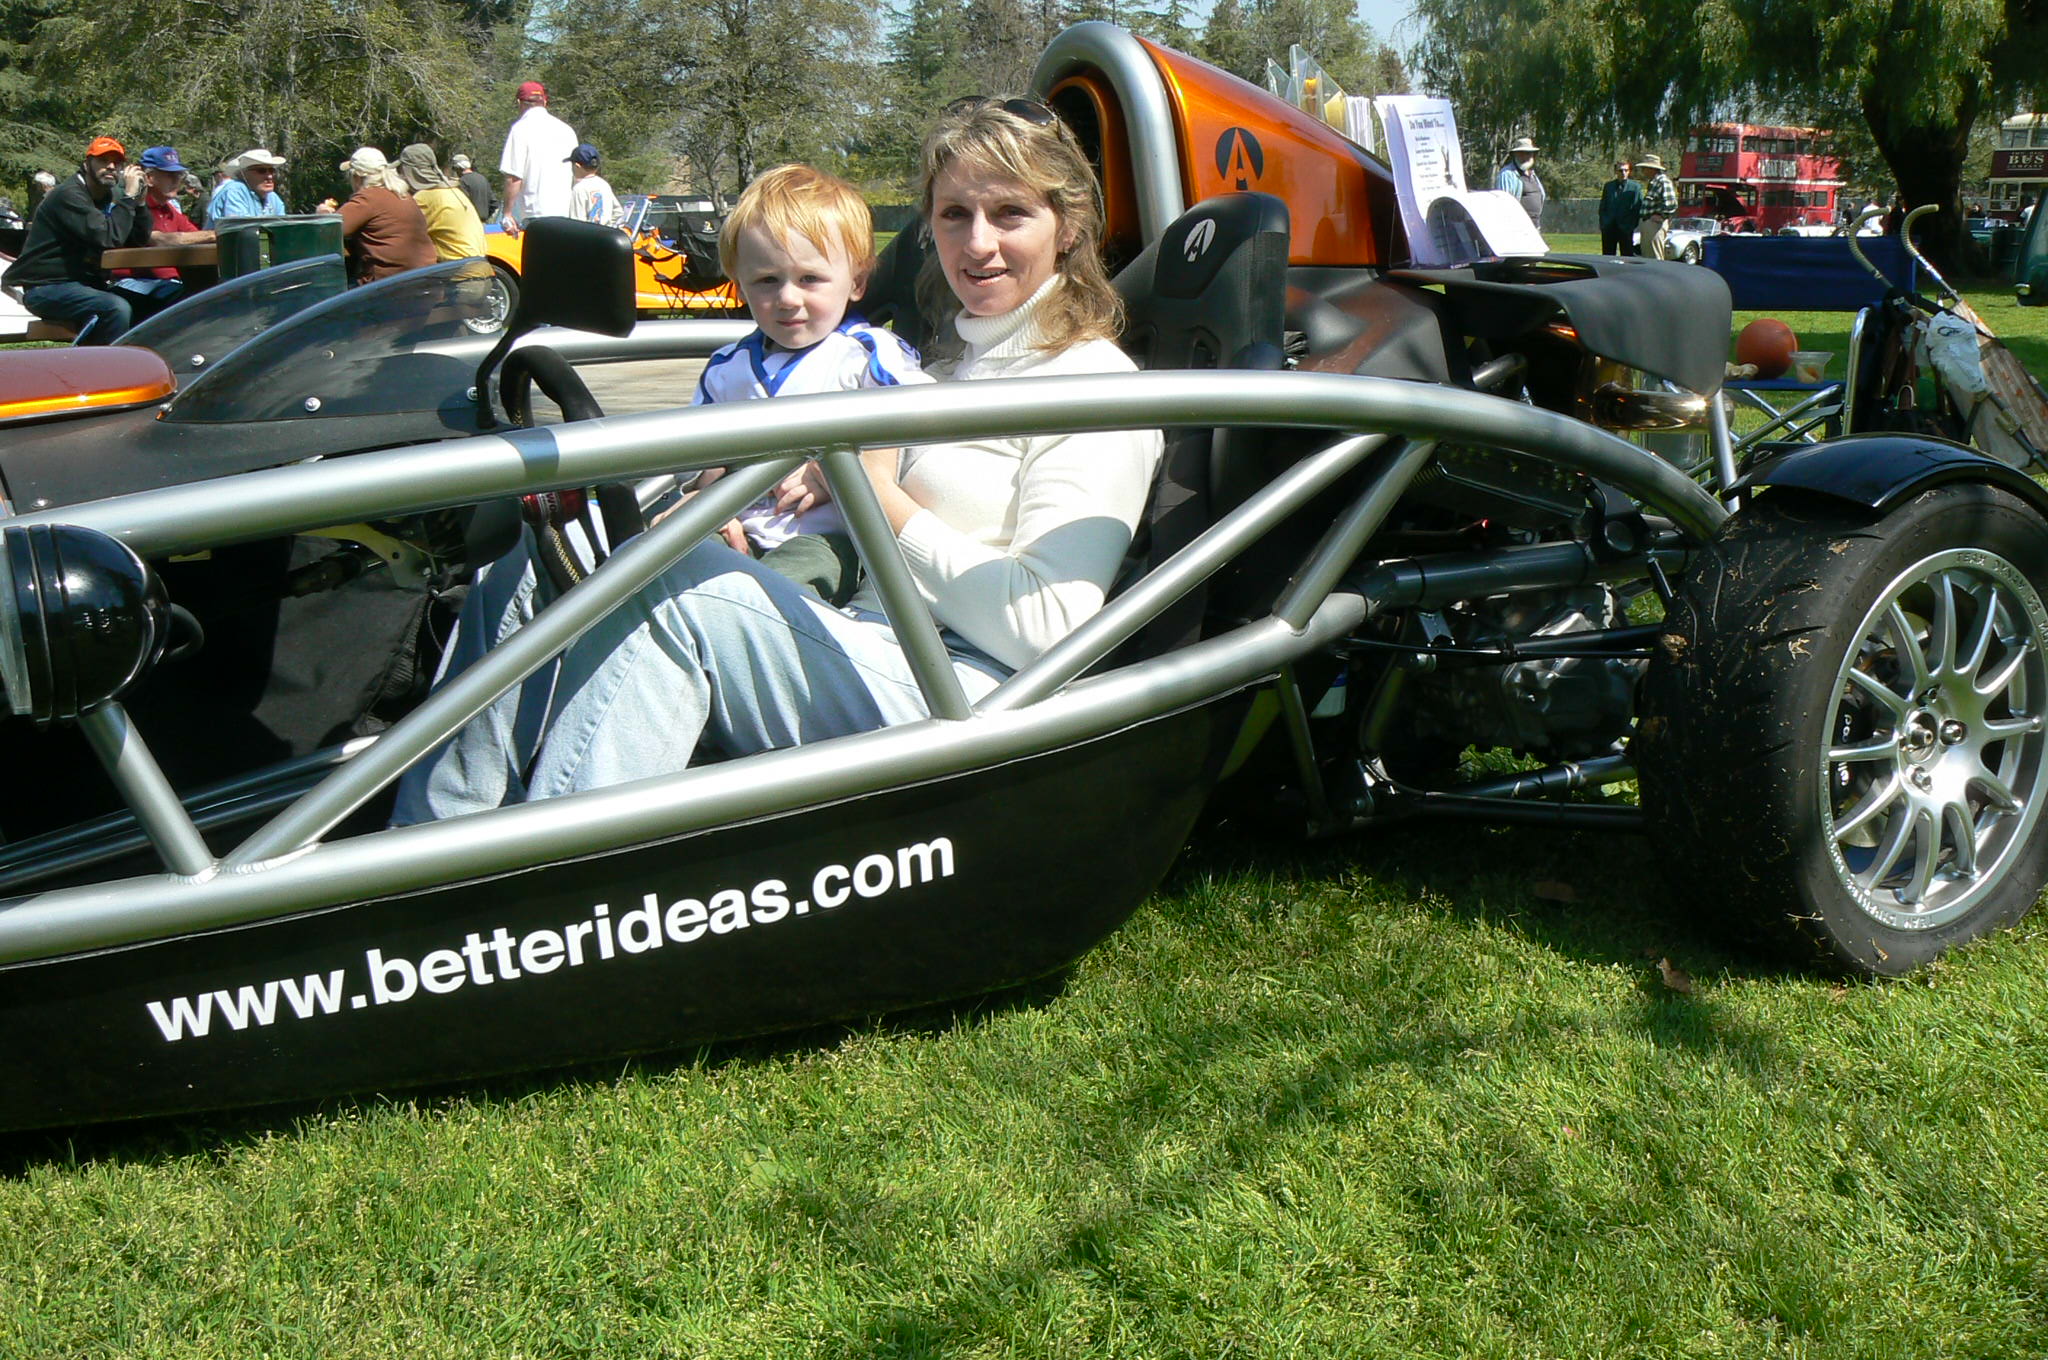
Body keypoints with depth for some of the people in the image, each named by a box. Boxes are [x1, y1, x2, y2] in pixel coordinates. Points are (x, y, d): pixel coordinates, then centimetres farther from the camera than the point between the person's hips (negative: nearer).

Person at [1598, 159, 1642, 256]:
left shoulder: (1635, 187, 1)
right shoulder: (1608, 186, 11)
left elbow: (1639, 208, 0)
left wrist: (1633, 225, -8)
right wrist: (1602, 224, 3)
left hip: (1626, 229, -3)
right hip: (1609, 228, 3)